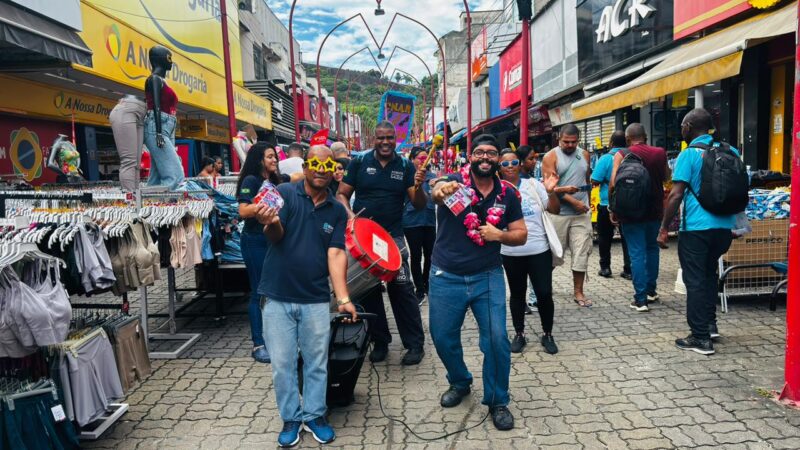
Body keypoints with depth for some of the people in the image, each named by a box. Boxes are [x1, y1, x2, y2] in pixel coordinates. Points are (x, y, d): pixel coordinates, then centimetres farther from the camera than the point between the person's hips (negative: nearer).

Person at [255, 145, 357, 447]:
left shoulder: (337, 211, 3)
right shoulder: (285, 193, -6)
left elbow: (336, 254, -4)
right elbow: (275, 236, -17)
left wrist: (343, 298, -15)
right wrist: (271, 224, -42)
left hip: (316, 300, 2)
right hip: (277, 298, -2)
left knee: (317, 364, 13)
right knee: (282, 365, 9)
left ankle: (314, 415, 32)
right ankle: (291, 418, 28)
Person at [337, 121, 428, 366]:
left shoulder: (405, 166, 3)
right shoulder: (359, 163, 3)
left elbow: (420, 205, -1)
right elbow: (341, 194, 4)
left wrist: (418, 186, -21)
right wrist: (349, 214, -15)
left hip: (393, 237, -1)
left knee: (402, 290, -4)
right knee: (369, 290, 10)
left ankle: (415, 344, 8)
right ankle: (380, 341, 25)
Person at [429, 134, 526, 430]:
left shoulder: (507, 194, 3)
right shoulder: (455, 181, -7)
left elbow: (521, 235, 7)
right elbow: (436, 191, -31)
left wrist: (500, 234, -14)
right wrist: (441, 190, -55)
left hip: (488, 277, 1)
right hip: (446, 277, -1)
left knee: (497, 339, -5)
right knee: (443, 337, 10)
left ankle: (497, 401, 18)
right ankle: (460, 382, 40)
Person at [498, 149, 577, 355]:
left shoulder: (533, 184, -1)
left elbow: (554, 210, 1)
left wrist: (551, 192, -15)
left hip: (539, 249, 0)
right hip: (511, 252, 0)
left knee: (544, 293, 2)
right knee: (517, 293, 12)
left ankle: (547, 334, 21)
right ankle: (519, 334, 26)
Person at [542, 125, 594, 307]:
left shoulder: (584, 155, 11)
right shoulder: (551, 157, -4)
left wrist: (586, 200, 13)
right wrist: (573, 201, -17)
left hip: (582, 213, 4)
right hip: (558, 213, -4)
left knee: (581, 253, 3)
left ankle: (578, 292, 12)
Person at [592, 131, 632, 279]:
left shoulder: (606, 158, -12)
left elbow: (595, 181, -14)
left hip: (608, 205, -3)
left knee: (605, 237, 11)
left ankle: (605, 268, 16)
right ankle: (628, 270, 10)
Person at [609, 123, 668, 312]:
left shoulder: (622, 155, -9)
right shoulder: (660, 153, 2)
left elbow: (613, 184, -16)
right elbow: (666, 177, 18)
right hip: (655, 211, 4)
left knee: (637, 253, -1)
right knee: (652, 248, 21)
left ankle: (640, 299, -2)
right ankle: (651, 290, 31)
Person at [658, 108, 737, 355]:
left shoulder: (689, 154, -10)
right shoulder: (729, 151, 9)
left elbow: (676, 195, -15)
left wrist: (664, 228, -9)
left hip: (696, 227, -7)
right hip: (724, 226, 7)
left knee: (695, 281, 2)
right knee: (709, 274, 23)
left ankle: (701, 338, 6)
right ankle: (710, 325, 30)